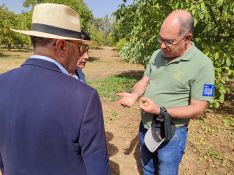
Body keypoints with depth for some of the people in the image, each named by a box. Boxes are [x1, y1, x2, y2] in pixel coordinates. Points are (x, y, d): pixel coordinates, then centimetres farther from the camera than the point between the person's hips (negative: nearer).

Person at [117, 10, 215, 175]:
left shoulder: (202, 65, -20)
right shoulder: (157, 55, -2)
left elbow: (197, 110, -19)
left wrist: (160, 110, -27)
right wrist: (134, 95, -18)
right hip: (145, 127, 5)